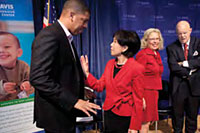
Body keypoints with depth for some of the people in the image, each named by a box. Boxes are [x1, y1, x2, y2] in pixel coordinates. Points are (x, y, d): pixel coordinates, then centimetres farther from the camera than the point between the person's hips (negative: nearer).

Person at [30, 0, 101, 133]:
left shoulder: (66, 38, 13)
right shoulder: (49, 35, -17)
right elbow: (38, 78, -26)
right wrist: (73, 101, -26)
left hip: (66, 111, 9)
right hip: (55, 115, -9)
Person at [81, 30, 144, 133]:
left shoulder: (136, 68, -16)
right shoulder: (110, 64, 3)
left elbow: (138, 100, -14)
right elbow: (100, 86, 4)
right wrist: (86, 73, -6)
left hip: (125, 118, -5)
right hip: (108, 114, 6)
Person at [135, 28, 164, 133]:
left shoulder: (157, 54, 13)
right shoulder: (142, 54, -13)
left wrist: (156, 93, 19)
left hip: (154, 92, 8)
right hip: (145, 92, -8)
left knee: (148, 121, 14)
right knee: (144, 123, -1)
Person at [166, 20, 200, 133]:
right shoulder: (171, 48, -2)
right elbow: (173, 67, -13)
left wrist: (185, 63, -16)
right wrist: (189, 73, -14)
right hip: (178, 86, -1)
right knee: (177, 114, 13)